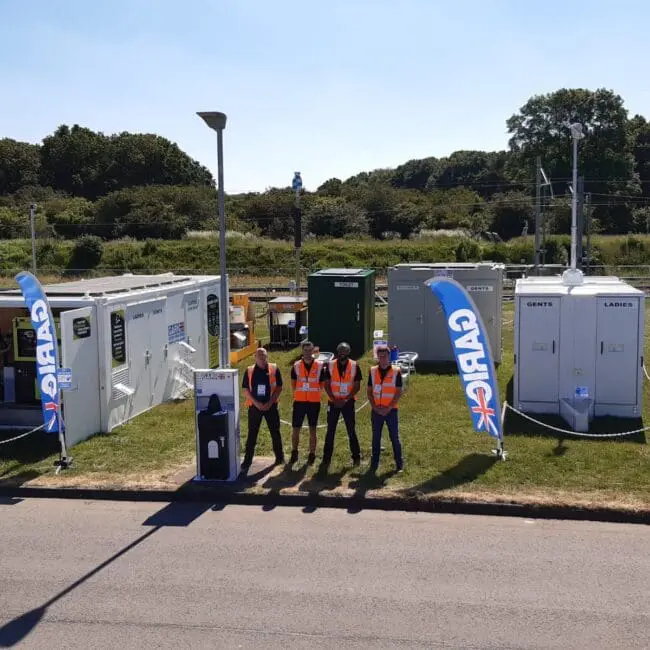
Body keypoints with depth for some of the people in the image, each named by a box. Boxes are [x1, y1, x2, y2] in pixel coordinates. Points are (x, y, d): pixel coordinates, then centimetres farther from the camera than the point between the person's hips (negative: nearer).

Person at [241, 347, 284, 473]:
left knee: (275, 432, 9)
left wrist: (270, 403, -10)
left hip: (271, 406, 0)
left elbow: (279, 388, -1)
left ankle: (279, 456, 23)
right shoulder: (249, 371, 1)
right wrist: (256, 403, -10)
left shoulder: (274, 369, -1)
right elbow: (245, 390, 1)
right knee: (252, 434, 2)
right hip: (254, 406, 0)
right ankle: (247, 460, 7)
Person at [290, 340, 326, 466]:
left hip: (314, 402, -1)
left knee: (312, 429, 6)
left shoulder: (319, 366, -3)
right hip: (299, 402, 1)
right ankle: (294, 453, 20)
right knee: (296, 429, 4)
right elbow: (293, 383, 12)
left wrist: (313, 392, 2)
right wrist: (300, 392, 6)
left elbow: (322, 383, 7)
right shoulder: (296, 366, 0)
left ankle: (312, 455, 16)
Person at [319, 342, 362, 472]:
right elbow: (326, 385, 0)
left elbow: (357, 386, -4)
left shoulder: (354, 366, -4)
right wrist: (334, 399, -11)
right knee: (330, 431, 2)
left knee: (351, 431, 5)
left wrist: (345, 399, -13)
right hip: (333, 402, 1)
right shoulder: (330, 365, -2)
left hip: (348, 402, -1)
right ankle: (326, 459, 7)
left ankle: (356, 457, 19)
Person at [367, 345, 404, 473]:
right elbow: (369, 391, 6)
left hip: (391, 410, -2)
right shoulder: (373, 371, 3)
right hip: (376, 410, 2)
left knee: (394, 437, 3)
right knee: (376, 437, 6)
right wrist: (374, 406, -6)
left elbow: (399, 392, -5)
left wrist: (389, 408, -12)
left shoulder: (396, 371, -4)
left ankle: (399, 463, 11)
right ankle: (374, 463, 13)